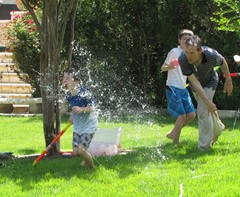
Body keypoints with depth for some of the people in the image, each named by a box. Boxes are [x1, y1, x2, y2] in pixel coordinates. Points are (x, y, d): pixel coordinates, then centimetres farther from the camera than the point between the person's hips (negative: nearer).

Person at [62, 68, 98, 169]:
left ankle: (92, 168, 10)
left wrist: (82, 109, -38)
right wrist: (72, 115, 4)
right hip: (77, 126, 7)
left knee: (81, 150, -17)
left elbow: (93, 107, -22)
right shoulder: (68, 94, -4)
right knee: (75, 152, 8)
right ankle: (87, 159, 43)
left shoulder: (83, 93, -27)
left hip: (89, 125, -7)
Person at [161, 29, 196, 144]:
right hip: (173, 88, -8)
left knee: (191, 114, 1)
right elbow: (163, 68, -8)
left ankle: (172, 134, 18)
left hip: (183, 89, 8)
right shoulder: (174, 52, -9)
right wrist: (169, 67, -29)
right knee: (182, 115, -13)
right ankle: (175, 142, -1)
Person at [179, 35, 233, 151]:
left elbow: (222, 61, -12)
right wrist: (208, 102, -41)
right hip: (196, 83, 2)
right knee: (207, 108, 23)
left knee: (203, 111, -16)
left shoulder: (211, 55, -38)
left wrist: (228, 80, -1)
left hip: (210, 82, -2)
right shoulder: (182, 59, -39)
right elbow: (194, 82, -36)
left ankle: (205, 146, -6)